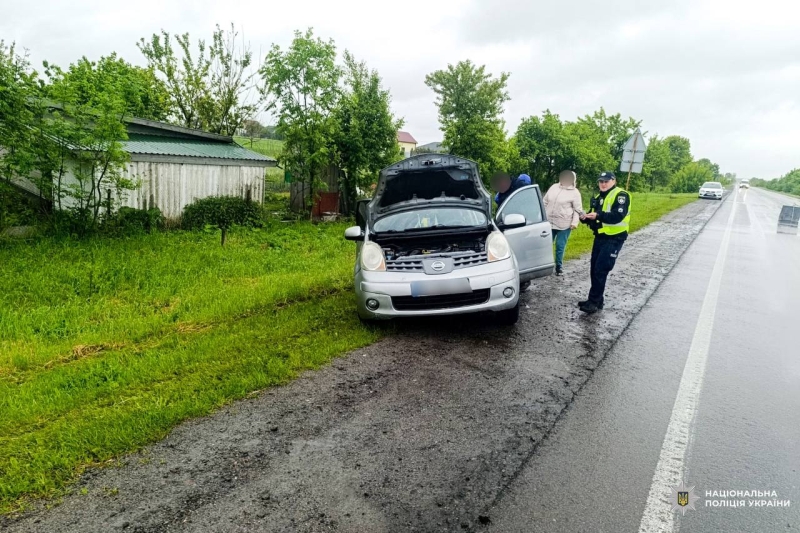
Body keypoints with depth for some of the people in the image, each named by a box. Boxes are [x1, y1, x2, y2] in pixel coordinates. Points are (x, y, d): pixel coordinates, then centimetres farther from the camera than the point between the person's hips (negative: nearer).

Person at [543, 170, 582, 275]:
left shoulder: (574, 192, -4)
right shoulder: (554, 187, 9)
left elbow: (578, 210, -4)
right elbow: (545, 202, 17)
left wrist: (575, 222, -14)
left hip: (564, 225, -4)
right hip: (549, 222, 4)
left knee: (560, 246, 0)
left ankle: (559, 266, 16)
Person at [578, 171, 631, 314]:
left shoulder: (621, 195, -10)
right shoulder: (598, 198, 15)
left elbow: (618, 216, -24)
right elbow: (594, 218, 17)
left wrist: (598, 215, -31)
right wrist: (585, 217, -5)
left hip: (614, 239, -8)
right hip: (600, 237, 8)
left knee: (601, 270, -11)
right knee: (595, 269, 9)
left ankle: (594, 302, -6)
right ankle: (596, 300, 20)